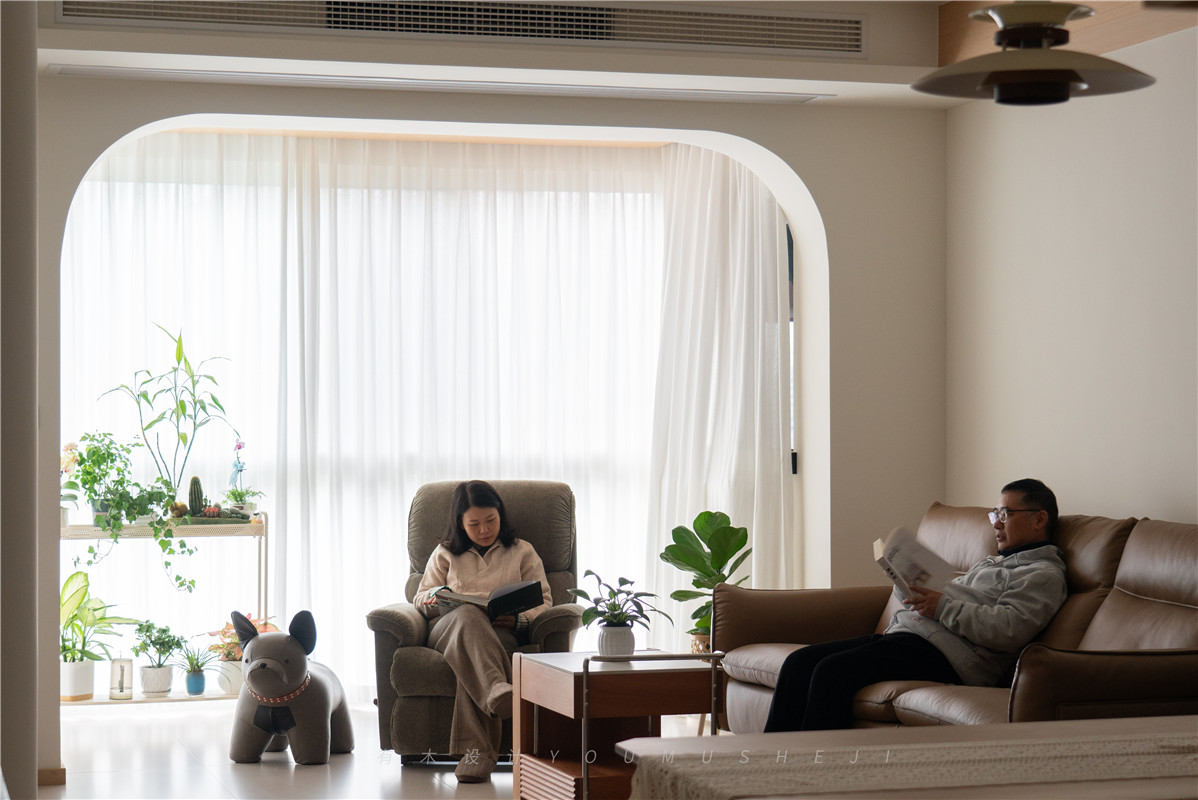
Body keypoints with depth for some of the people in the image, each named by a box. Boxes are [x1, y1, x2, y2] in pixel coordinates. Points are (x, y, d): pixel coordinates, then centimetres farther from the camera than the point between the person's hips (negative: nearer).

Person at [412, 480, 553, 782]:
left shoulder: (522, 553, 25)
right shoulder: (445, 554, 29)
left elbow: (543, 602, 14)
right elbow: (420, 598, 25)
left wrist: (518, 620, -9)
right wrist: (436, 596, -1)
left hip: (502, 634, -1)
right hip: (447, 630, 1)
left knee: (469, 652, -41)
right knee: (468, 615, -41)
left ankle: (477, 750, -56)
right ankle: (497, 689, -68)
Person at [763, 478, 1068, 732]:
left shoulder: (1044, 575, 3)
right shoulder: (989, 563, 34)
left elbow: (1010, 629, -14)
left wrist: (942, 607, -14)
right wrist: (916, 590, 14)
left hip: (944, 652, -10)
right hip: (907, 634, 10)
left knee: (832, 672, -28)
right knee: (800, 662, -7)